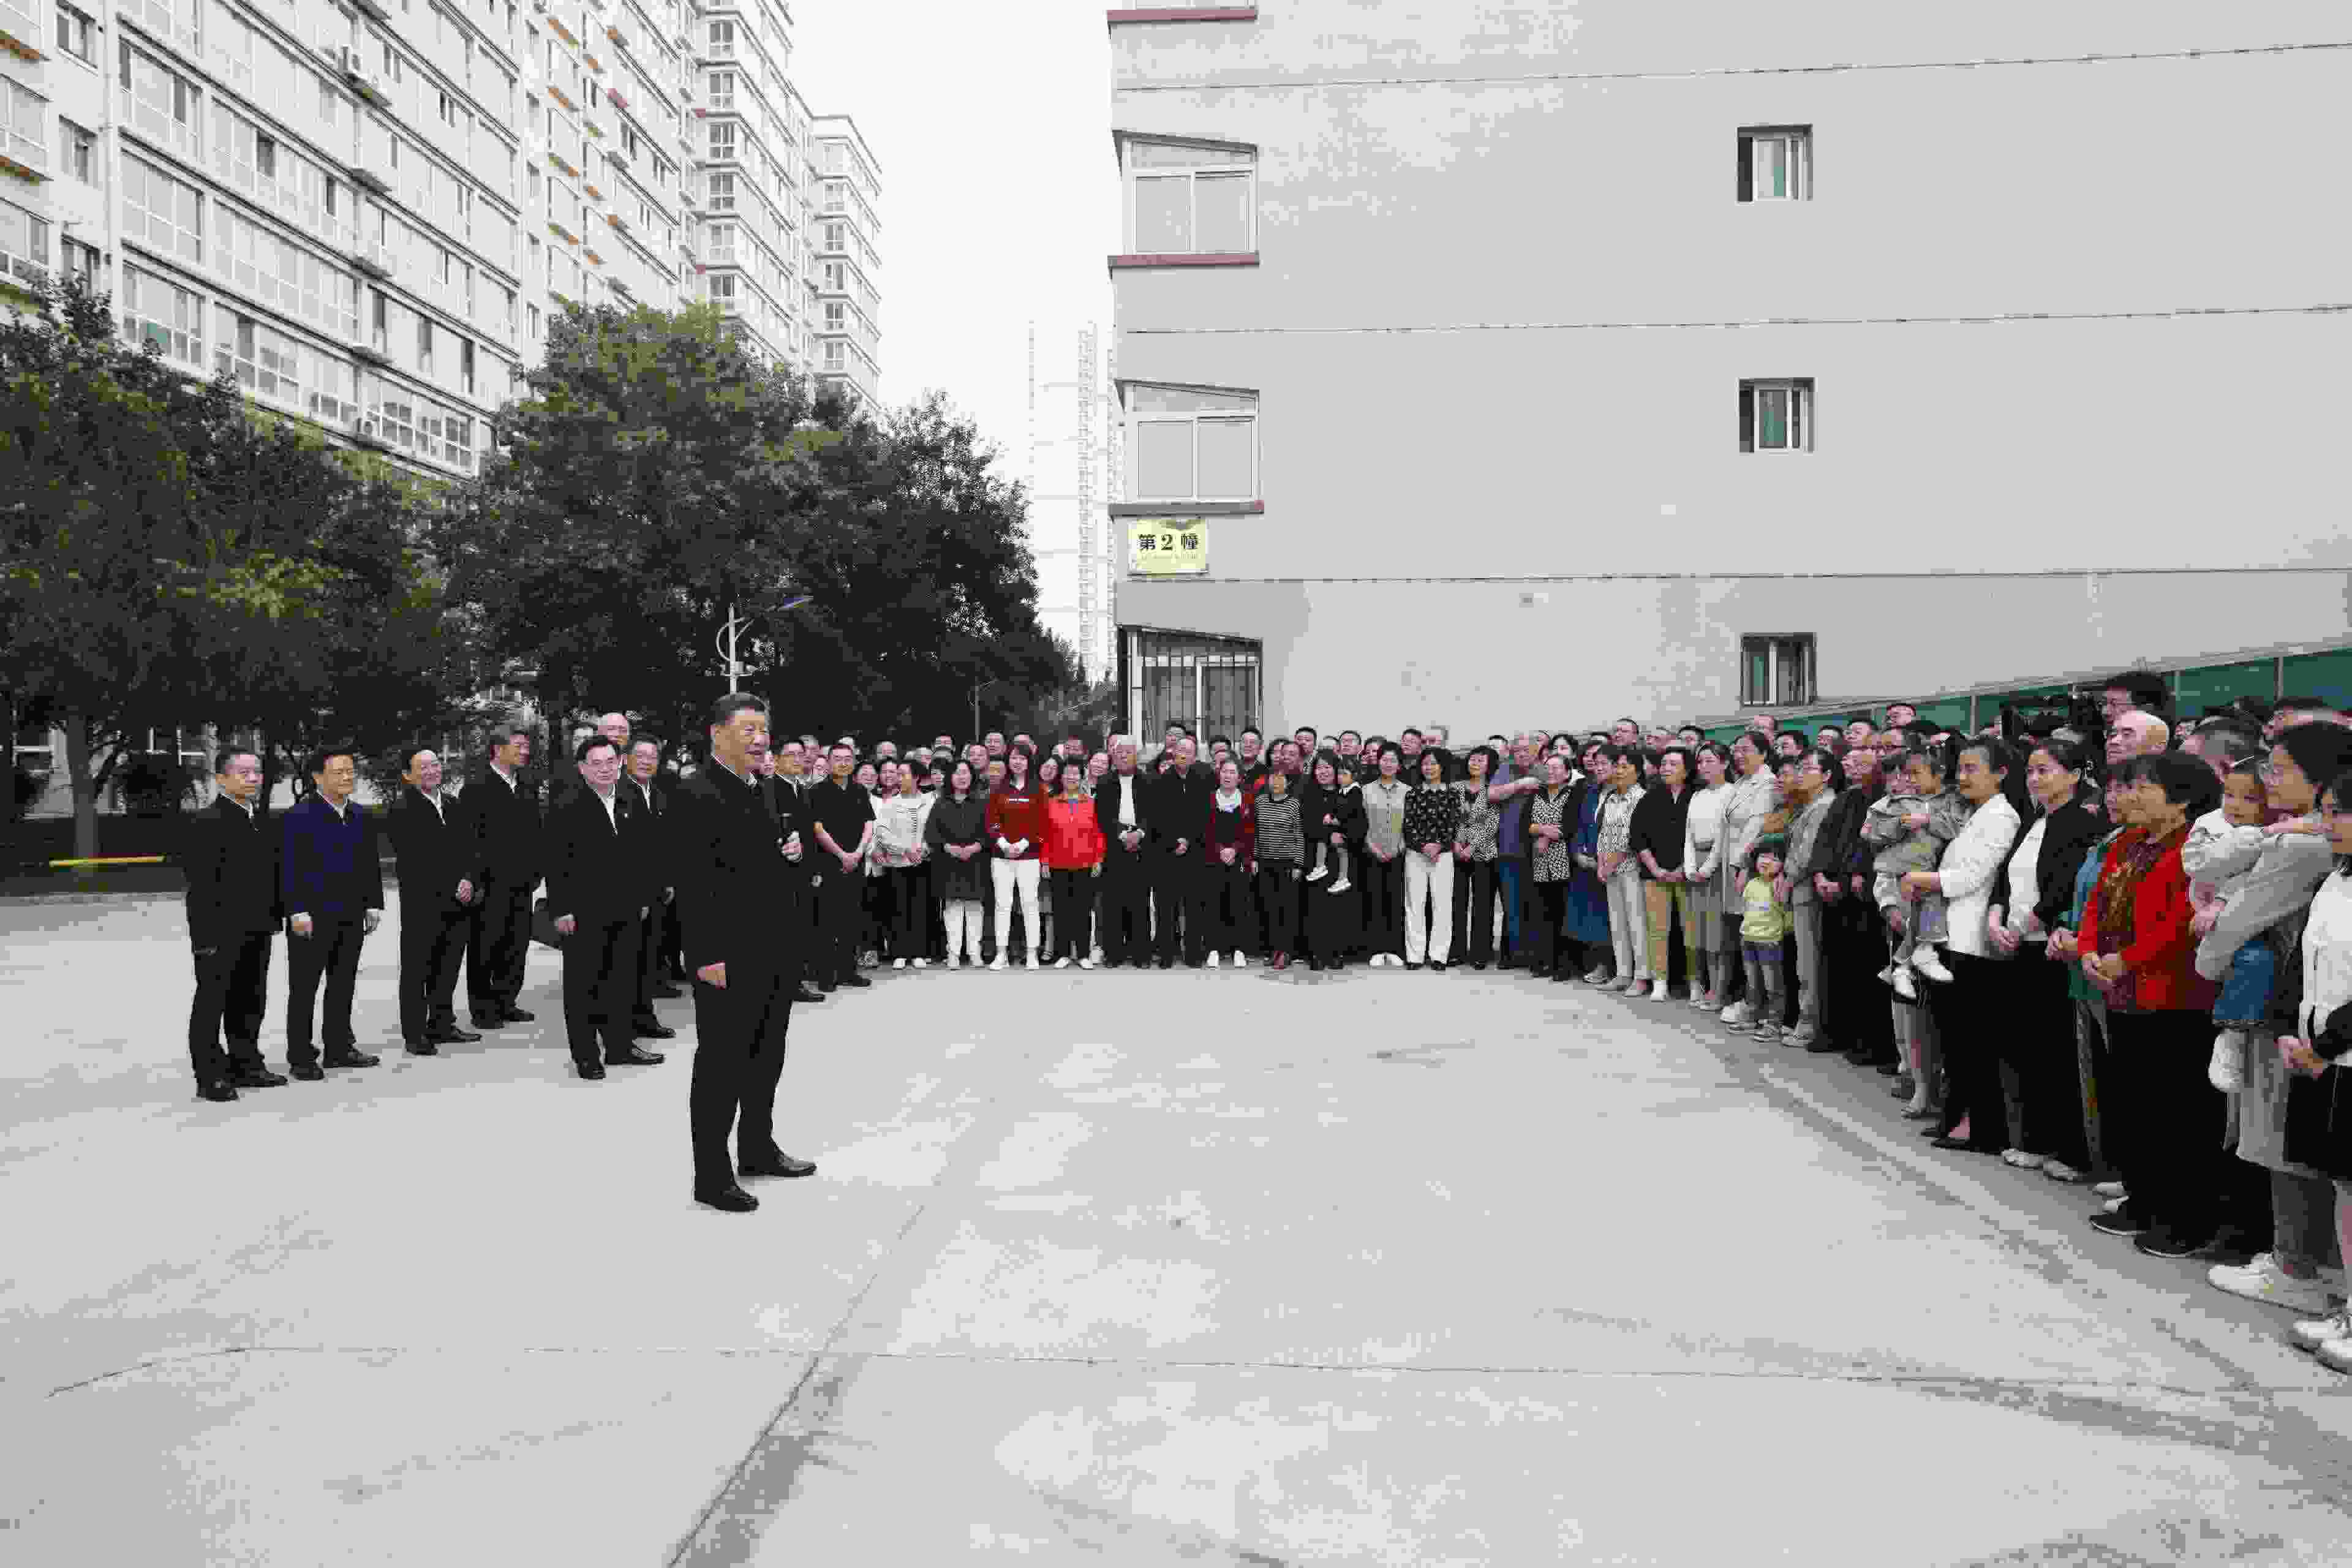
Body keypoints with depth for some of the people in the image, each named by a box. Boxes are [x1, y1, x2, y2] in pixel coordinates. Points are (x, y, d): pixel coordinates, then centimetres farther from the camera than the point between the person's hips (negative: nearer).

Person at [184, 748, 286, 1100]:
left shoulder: (263, 821, 13)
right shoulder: (208, 821, -11)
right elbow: (201, 883, -16)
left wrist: (275, 916, 12)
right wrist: (206, 934, -19)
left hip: (257, 929, 8)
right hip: (221, 933, -8)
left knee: (251, 1001, 15)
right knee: (212, 1002, 2)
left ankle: (245, 1064, 27)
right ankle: (210, 1077, 8)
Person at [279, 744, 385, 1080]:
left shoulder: (360, 817, 11)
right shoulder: (300, 816, -8)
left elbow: (371, 864, 14)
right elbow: (290, 867, -13)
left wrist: (373, 904, 9)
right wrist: (298, 911, -18)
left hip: (351, 916, 6)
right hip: (312, 918, -6)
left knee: (344, 986, 14)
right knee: (304, 989, 2)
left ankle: (340, 1047, 25)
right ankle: (301, 1056, 9)